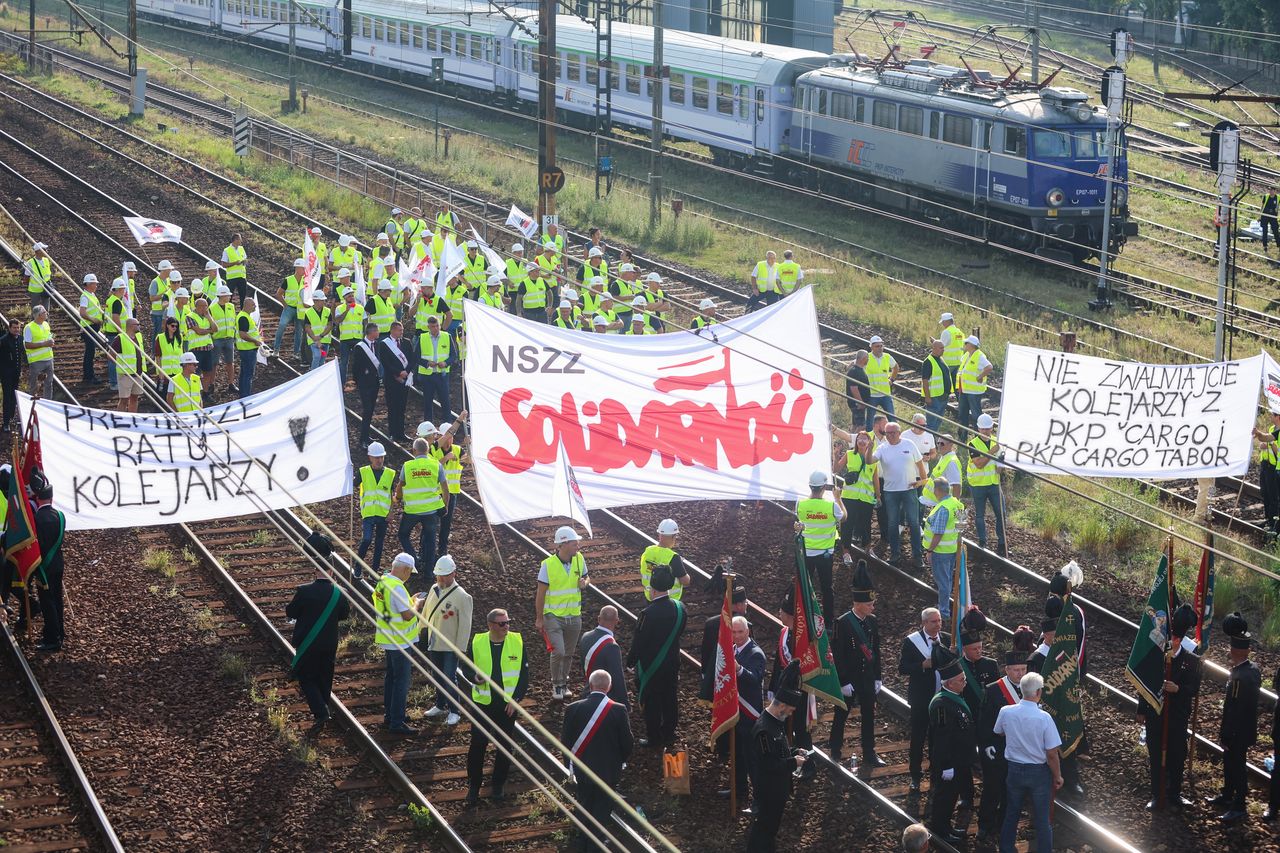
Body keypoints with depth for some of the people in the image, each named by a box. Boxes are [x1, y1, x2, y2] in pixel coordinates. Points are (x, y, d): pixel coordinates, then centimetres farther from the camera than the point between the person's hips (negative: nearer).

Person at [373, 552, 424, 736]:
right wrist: (417, 604, -8)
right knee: (402, 680, -3)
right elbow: (408, 615, -26)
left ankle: (389, 716, 29)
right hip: (400, 642, -10)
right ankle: (397, 723, -2)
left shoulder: (382, 582, 5)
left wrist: (410, 600, 13)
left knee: (391, 676, 20)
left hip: (388, 638, 10)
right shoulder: (397, 588, -25)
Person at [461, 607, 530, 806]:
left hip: (508, 705, 1)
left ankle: (498, 785, 24)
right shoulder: (477, 643, -5)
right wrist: (475, 678, -19)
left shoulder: (517, 642, -4)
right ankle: (473, 787, 10)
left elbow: (524, 675, 1)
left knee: (505, 745, 8)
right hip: (483, 703, -1)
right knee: (478, 745, -3)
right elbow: (465, 670, 4)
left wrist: (515, 699, -7)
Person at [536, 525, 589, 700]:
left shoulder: (579, 559, -4)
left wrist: (585, 582, -10)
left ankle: (563, 682, 36)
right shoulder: (548, 565, -17)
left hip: (574, 616, 4)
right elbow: (541, 593, -9)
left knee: (568, 654, 15)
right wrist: (539, 619, -6)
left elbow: (586, 577, 16)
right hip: (553, 616, -4)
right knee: (558, 652, -14)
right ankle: (557, 685, 8)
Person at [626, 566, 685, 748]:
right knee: (670, 699, 19)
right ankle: (669, 735, 32)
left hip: (650, 666, -6)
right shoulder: (679, 608, -10)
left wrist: (631, 661, -5)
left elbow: (639, 641, -19)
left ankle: (654, 738, 21)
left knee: (651, 704, 10)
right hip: (672, 663, 6)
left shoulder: (649, 613, -28)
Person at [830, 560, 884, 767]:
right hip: (848, 678, -5)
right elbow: (838, 655, -15)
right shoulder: (843, 623, -17)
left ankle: (869, 755, 16)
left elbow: (875, 651, 8)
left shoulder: (872, 622, 0)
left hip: (868, 678, 5)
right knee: (841, 714, 11)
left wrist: (878, 678, 7)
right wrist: (843, 682, -16)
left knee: (869, 715, 8)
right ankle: (836, 749, 28)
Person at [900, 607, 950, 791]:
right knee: (918, 738, 7)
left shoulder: (947, 640, 1)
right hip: (921, 698, -3)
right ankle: (915, 776, 19)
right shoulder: (911, 641, -9)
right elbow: (902, 668, -10)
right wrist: (923, 665, -22)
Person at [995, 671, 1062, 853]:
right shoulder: (1044, 717, -24)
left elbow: (998, 733, 10)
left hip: (1014, 769, 3)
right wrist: (1057, 776, -3)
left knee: (1012, 813, 22)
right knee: (1042, 818, 10)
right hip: (1039, 772, -3)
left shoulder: (1005, 713, -13)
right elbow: (1052, 754, -18)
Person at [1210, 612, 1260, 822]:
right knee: (1230, 762, 24)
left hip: (1237, 733, -9)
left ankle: (1238, 807, 16)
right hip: (1246, 728, 9)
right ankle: (1227, 796, 40)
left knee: (1236, 765, 4)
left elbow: (1233, 710, -26)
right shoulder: (1254, 669, -1)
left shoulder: (1239, 678, -30)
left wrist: (1225, 736, -17)